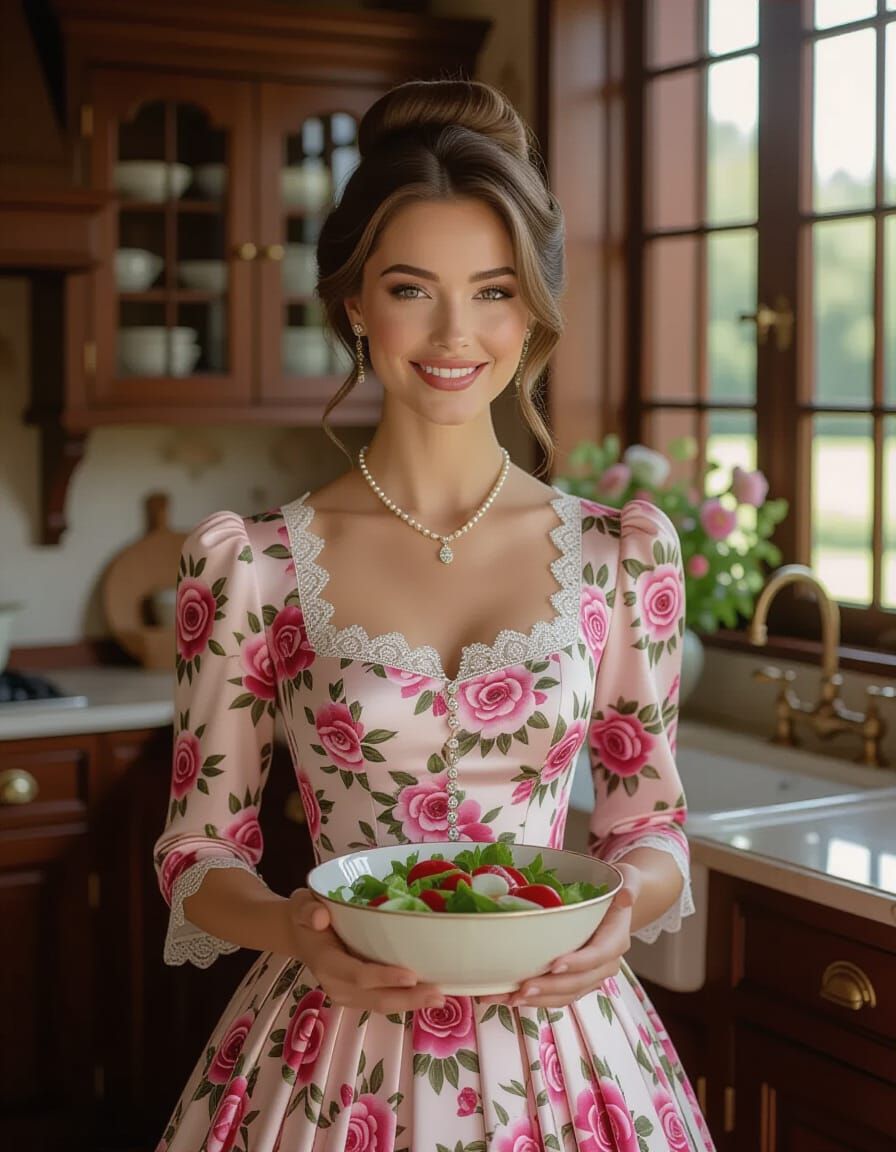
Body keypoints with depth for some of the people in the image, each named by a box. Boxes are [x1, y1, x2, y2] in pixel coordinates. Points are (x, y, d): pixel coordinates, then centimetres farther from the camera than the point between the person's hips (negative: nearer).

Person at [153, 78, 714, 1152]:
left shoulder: (622, 552, -3)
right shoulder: (250, 567, -8)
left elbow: (649, 820, 5)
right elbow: (198, 852, -2)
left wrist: (626, 901, -15)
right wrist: (290, 929, -21)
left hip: (560, 1042, 2)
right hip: (337, 1053, -1)